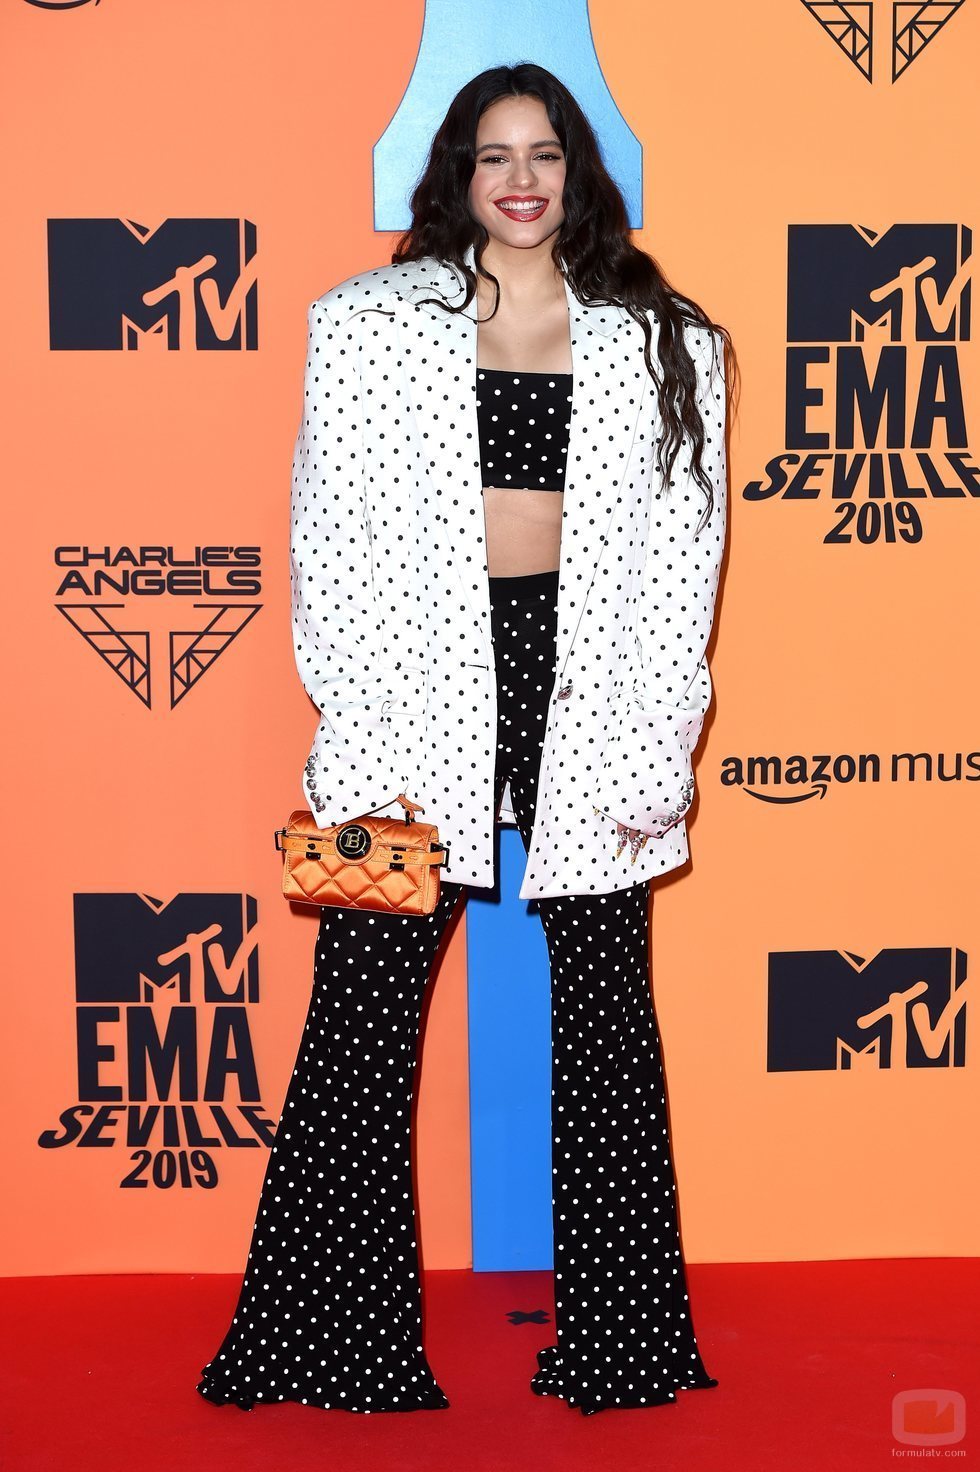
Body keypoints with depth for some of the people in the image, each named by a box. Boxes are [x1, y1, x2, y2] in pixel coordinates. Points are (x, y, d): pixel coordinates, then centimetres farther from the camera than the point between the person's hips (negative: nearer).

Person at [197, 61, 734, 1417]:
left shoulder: (662, 342, 9)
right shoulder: (368, 324, 7)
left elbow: (684, 551, 6)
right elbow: (330, 535, 3)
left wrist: (660, 742, -3)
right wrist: (351, 721, -6)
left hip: (588, 688, 1)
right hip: (422, 690, -1)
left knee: (605, 1008, 7)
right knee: (361, 1020, -1)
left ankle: (622, 1342, 20)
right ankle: (336, 1347, 13)